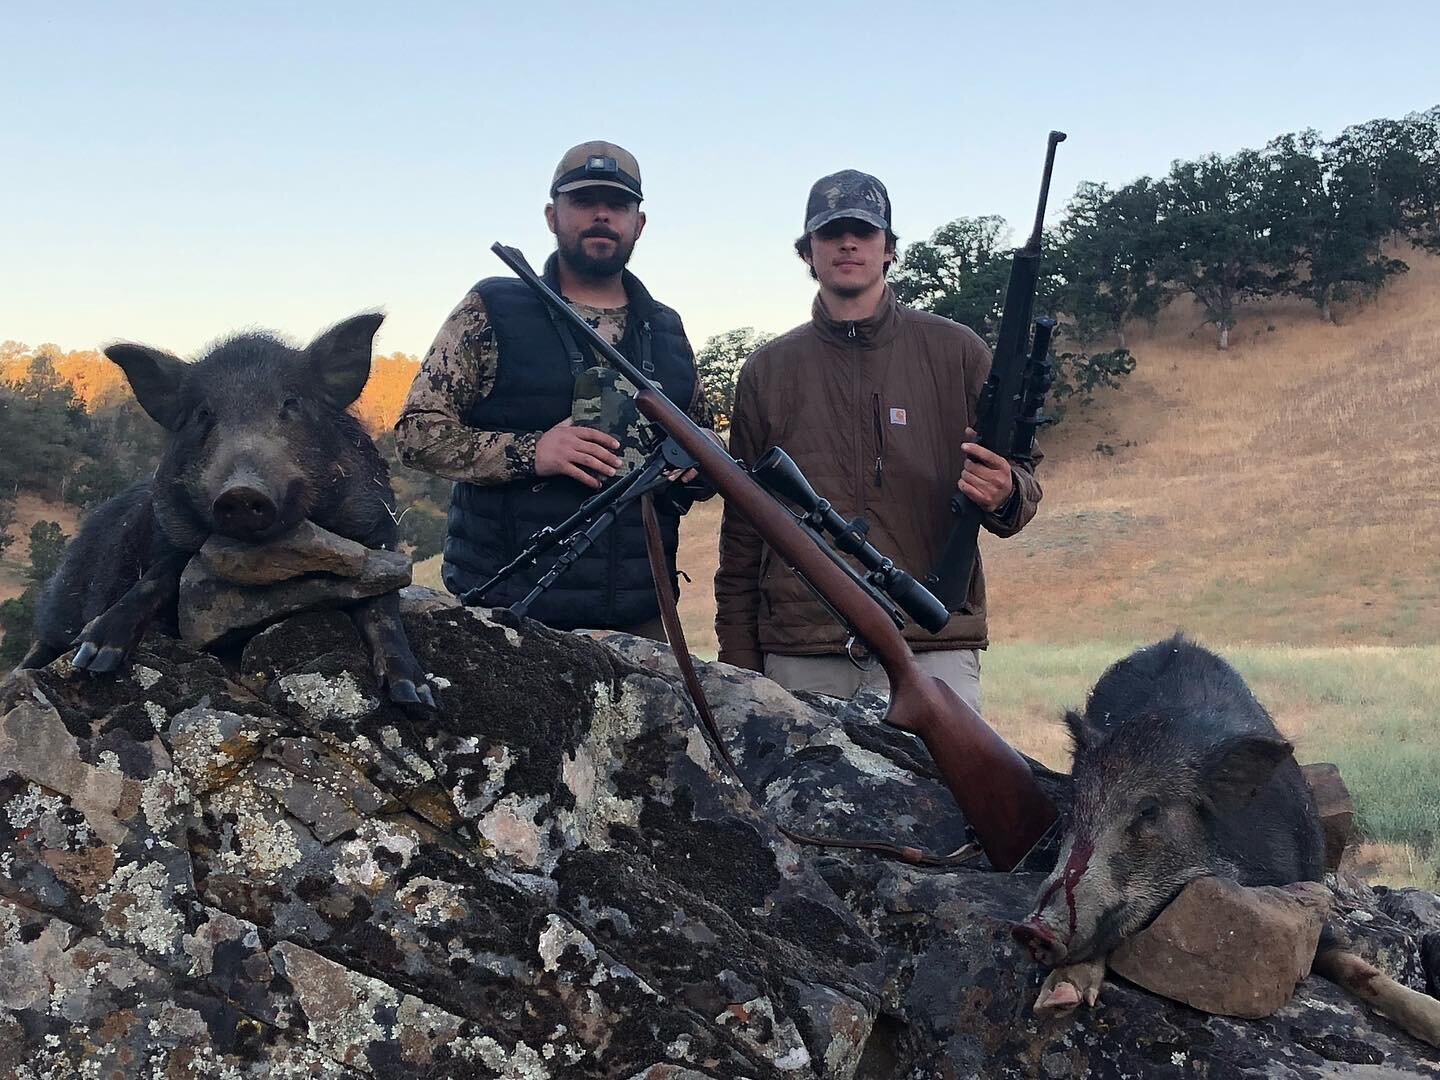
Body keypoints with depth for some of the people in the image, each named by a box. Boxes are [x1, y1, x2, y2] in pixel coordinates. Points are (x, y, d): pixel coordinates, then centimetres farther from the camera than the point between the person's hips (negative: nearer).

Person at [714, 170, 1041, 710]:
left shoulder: (956, 353, 8)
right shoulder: (767, 371, 12)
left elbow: (1021, 479, 10)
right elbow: (741, 537, 13)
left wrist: (1005, 496, -15)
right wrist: (740, 665, 8)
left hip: (933, 651, -1)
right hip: (800, 661, 1)